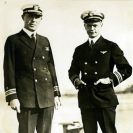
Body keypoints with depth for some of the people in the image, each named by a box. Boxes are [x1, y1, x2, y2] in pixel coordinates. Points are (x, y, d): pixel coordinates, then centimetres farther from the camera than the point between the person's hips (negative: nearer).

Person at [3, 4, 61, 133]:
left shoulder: (45, 41, 17)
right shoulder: (13, 40, 3)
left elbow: (51, 67, 16)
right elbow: (9, 69, -3)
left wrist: (56, 93, 10)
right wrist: (12, 97, -12)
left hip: (47, 97, 4)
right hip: (26, 97, -4)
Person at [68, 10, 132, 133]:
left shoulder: (111, 47, 5)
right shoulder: (79, 50, 16)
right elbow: (72, 71, 23)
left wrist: (111, 79, -13)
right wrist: (76, 80, 0)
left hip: (105, 99, -3)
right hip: (86, 100, 4)